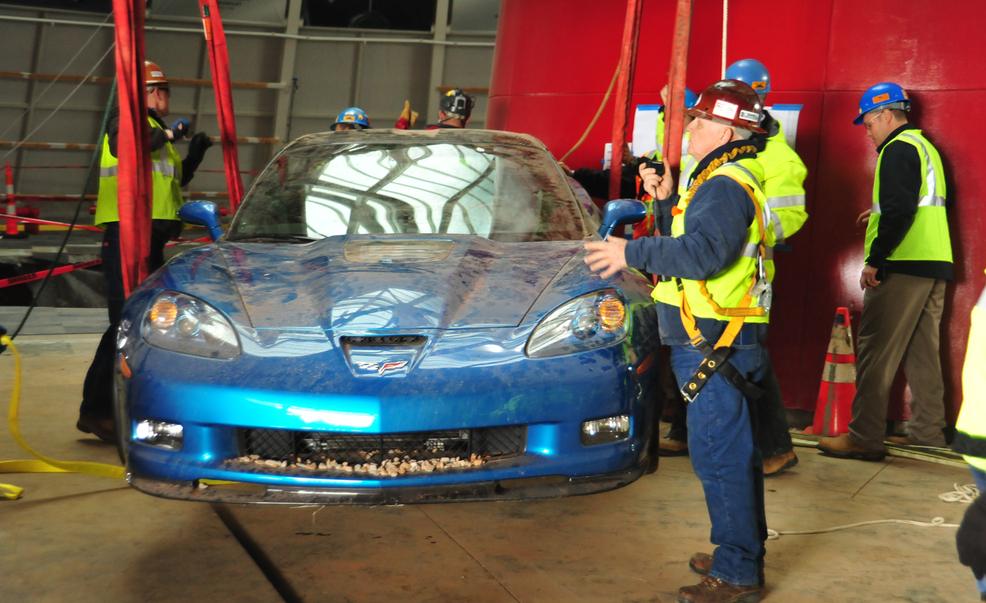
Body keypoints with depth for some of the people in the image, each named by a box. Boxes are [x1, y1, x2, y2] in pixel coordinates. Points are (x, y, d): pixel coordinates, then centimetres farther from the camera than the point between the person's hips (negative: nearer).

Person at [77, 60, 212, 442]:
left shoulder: (158, 130, 26)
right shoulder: (126, 118, -1)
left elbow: (176, 179, 33)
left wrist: (194, 153, 20)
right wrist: (169, 134, -15)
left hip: (152, 235, 10)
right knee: (125, 320, -14)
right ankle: (95, 410, -12)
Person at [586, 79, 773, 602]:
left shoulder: (726, 185, -16)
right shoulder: (725, 179, 19)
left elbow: (703, 253, -28)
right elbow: (699, 234, 23)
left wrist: (633, 253, -21)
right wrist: (670, 200, 17)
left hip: (714, 348, -11)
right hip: (721, 343, 11)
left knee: (719, 456, -6)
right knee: (735, 451, 17)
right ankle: (741, 554, 30)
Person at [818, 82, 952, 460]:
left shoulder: (898, 149, -10)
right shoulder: (925, 146, 20)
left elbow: (899, 210, -20)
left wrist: (874, 261, -18)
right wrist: (882, 216, 23)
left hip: (903, 265, -10)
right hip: (935, 264, 10)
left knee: (876, 352, -6)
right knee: (923, 353, 12)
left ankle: (864, 438, -5)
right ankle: (927, 434, 17)